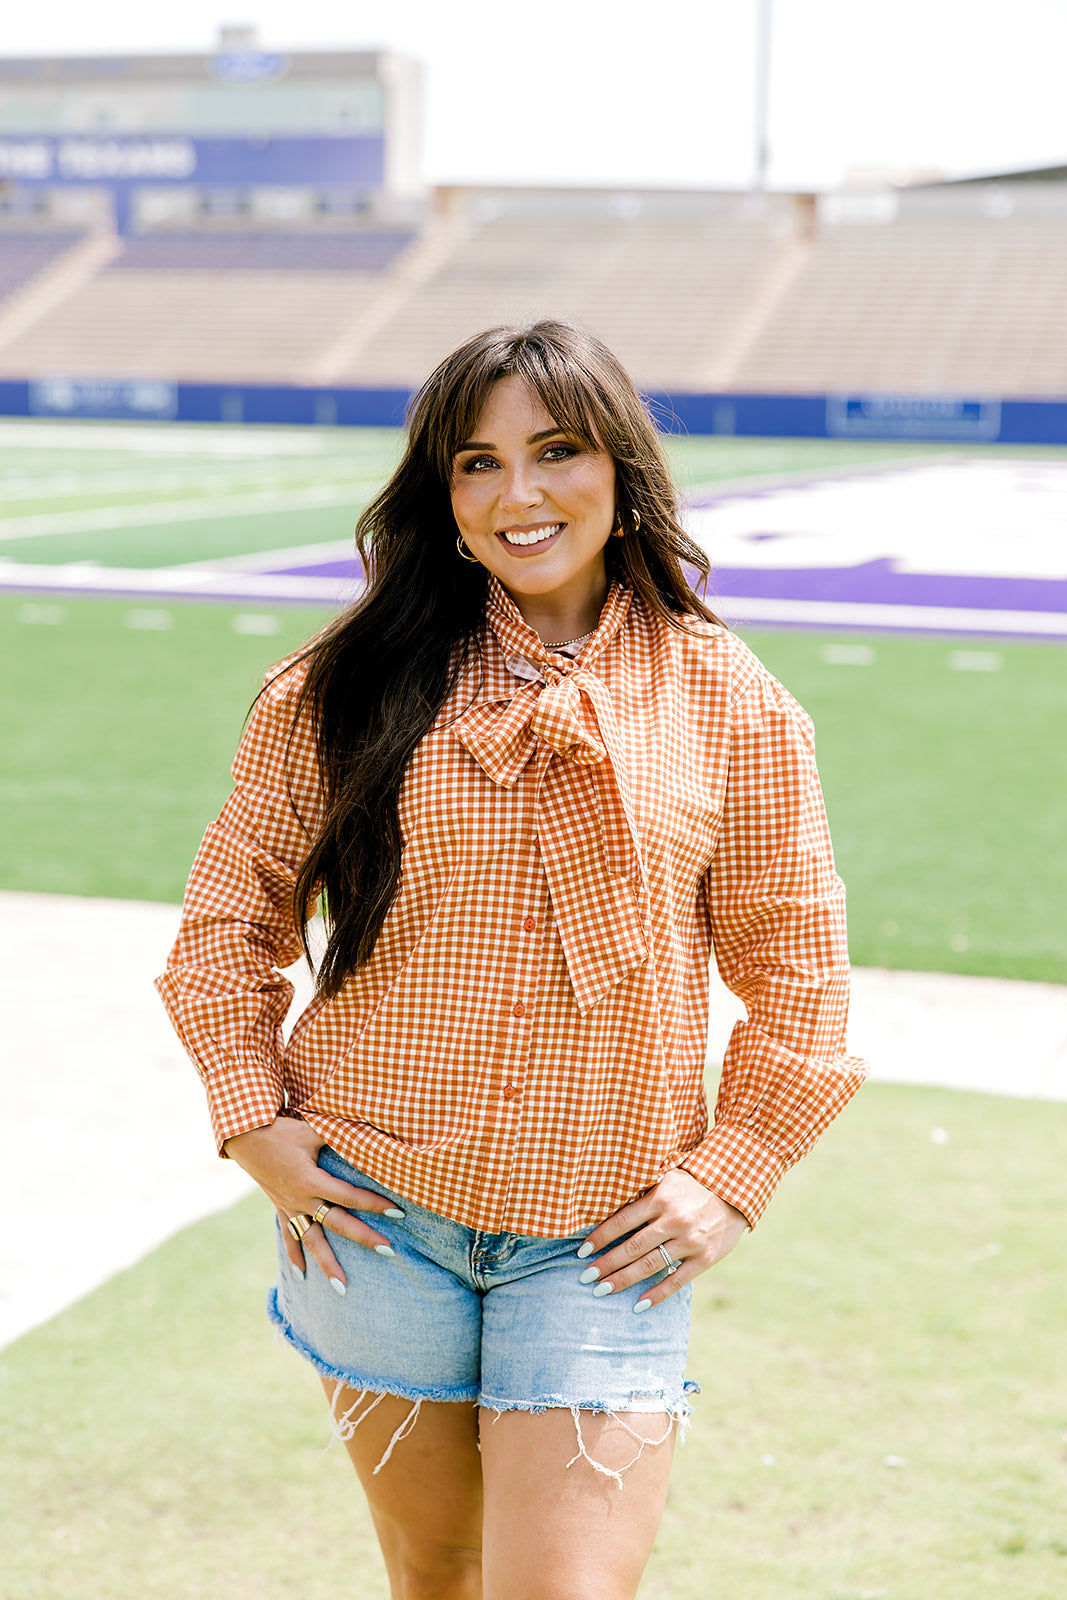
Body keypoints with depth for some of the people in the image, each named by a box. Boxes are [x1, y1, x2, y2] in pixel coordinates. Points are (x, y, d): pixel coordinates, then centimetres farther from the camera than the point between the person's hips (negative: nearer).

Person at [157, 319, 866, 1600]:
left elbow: (795, 969, 5)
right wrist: (254, 1121, 0)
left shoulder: (727, 704, -2)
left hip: (608, 1237, -1)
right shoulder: (346, 688, -1)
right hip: (375, 1215, 1)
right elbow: (229, 914, 8)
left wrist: (732, 1174, -2)